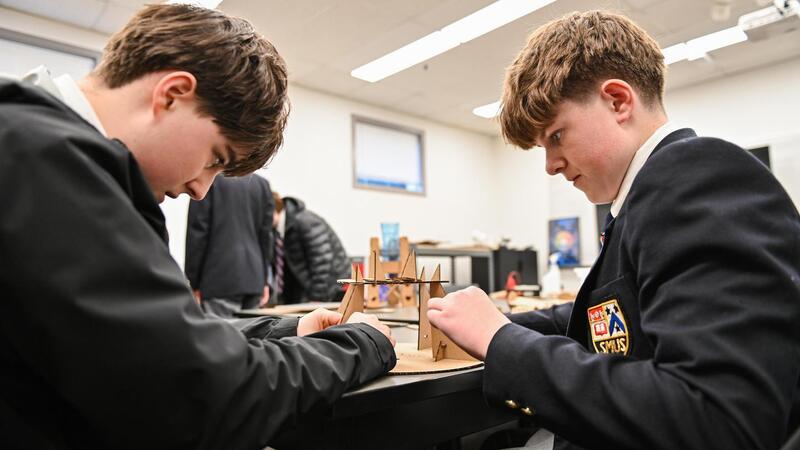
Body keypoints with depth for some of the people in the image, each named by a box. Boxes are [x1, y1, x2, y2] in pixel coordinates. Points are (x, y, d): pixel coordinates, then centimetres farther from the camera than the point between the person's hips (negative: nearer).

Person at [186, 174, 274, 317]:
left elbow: (197, 231, -5)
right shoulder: (262, 183, 11)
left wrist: (193, 281, 1)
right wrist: (263, 280, 15)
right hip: (254, 280, 5)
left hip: (219, 280, -5)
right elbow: (266, 235, 11)